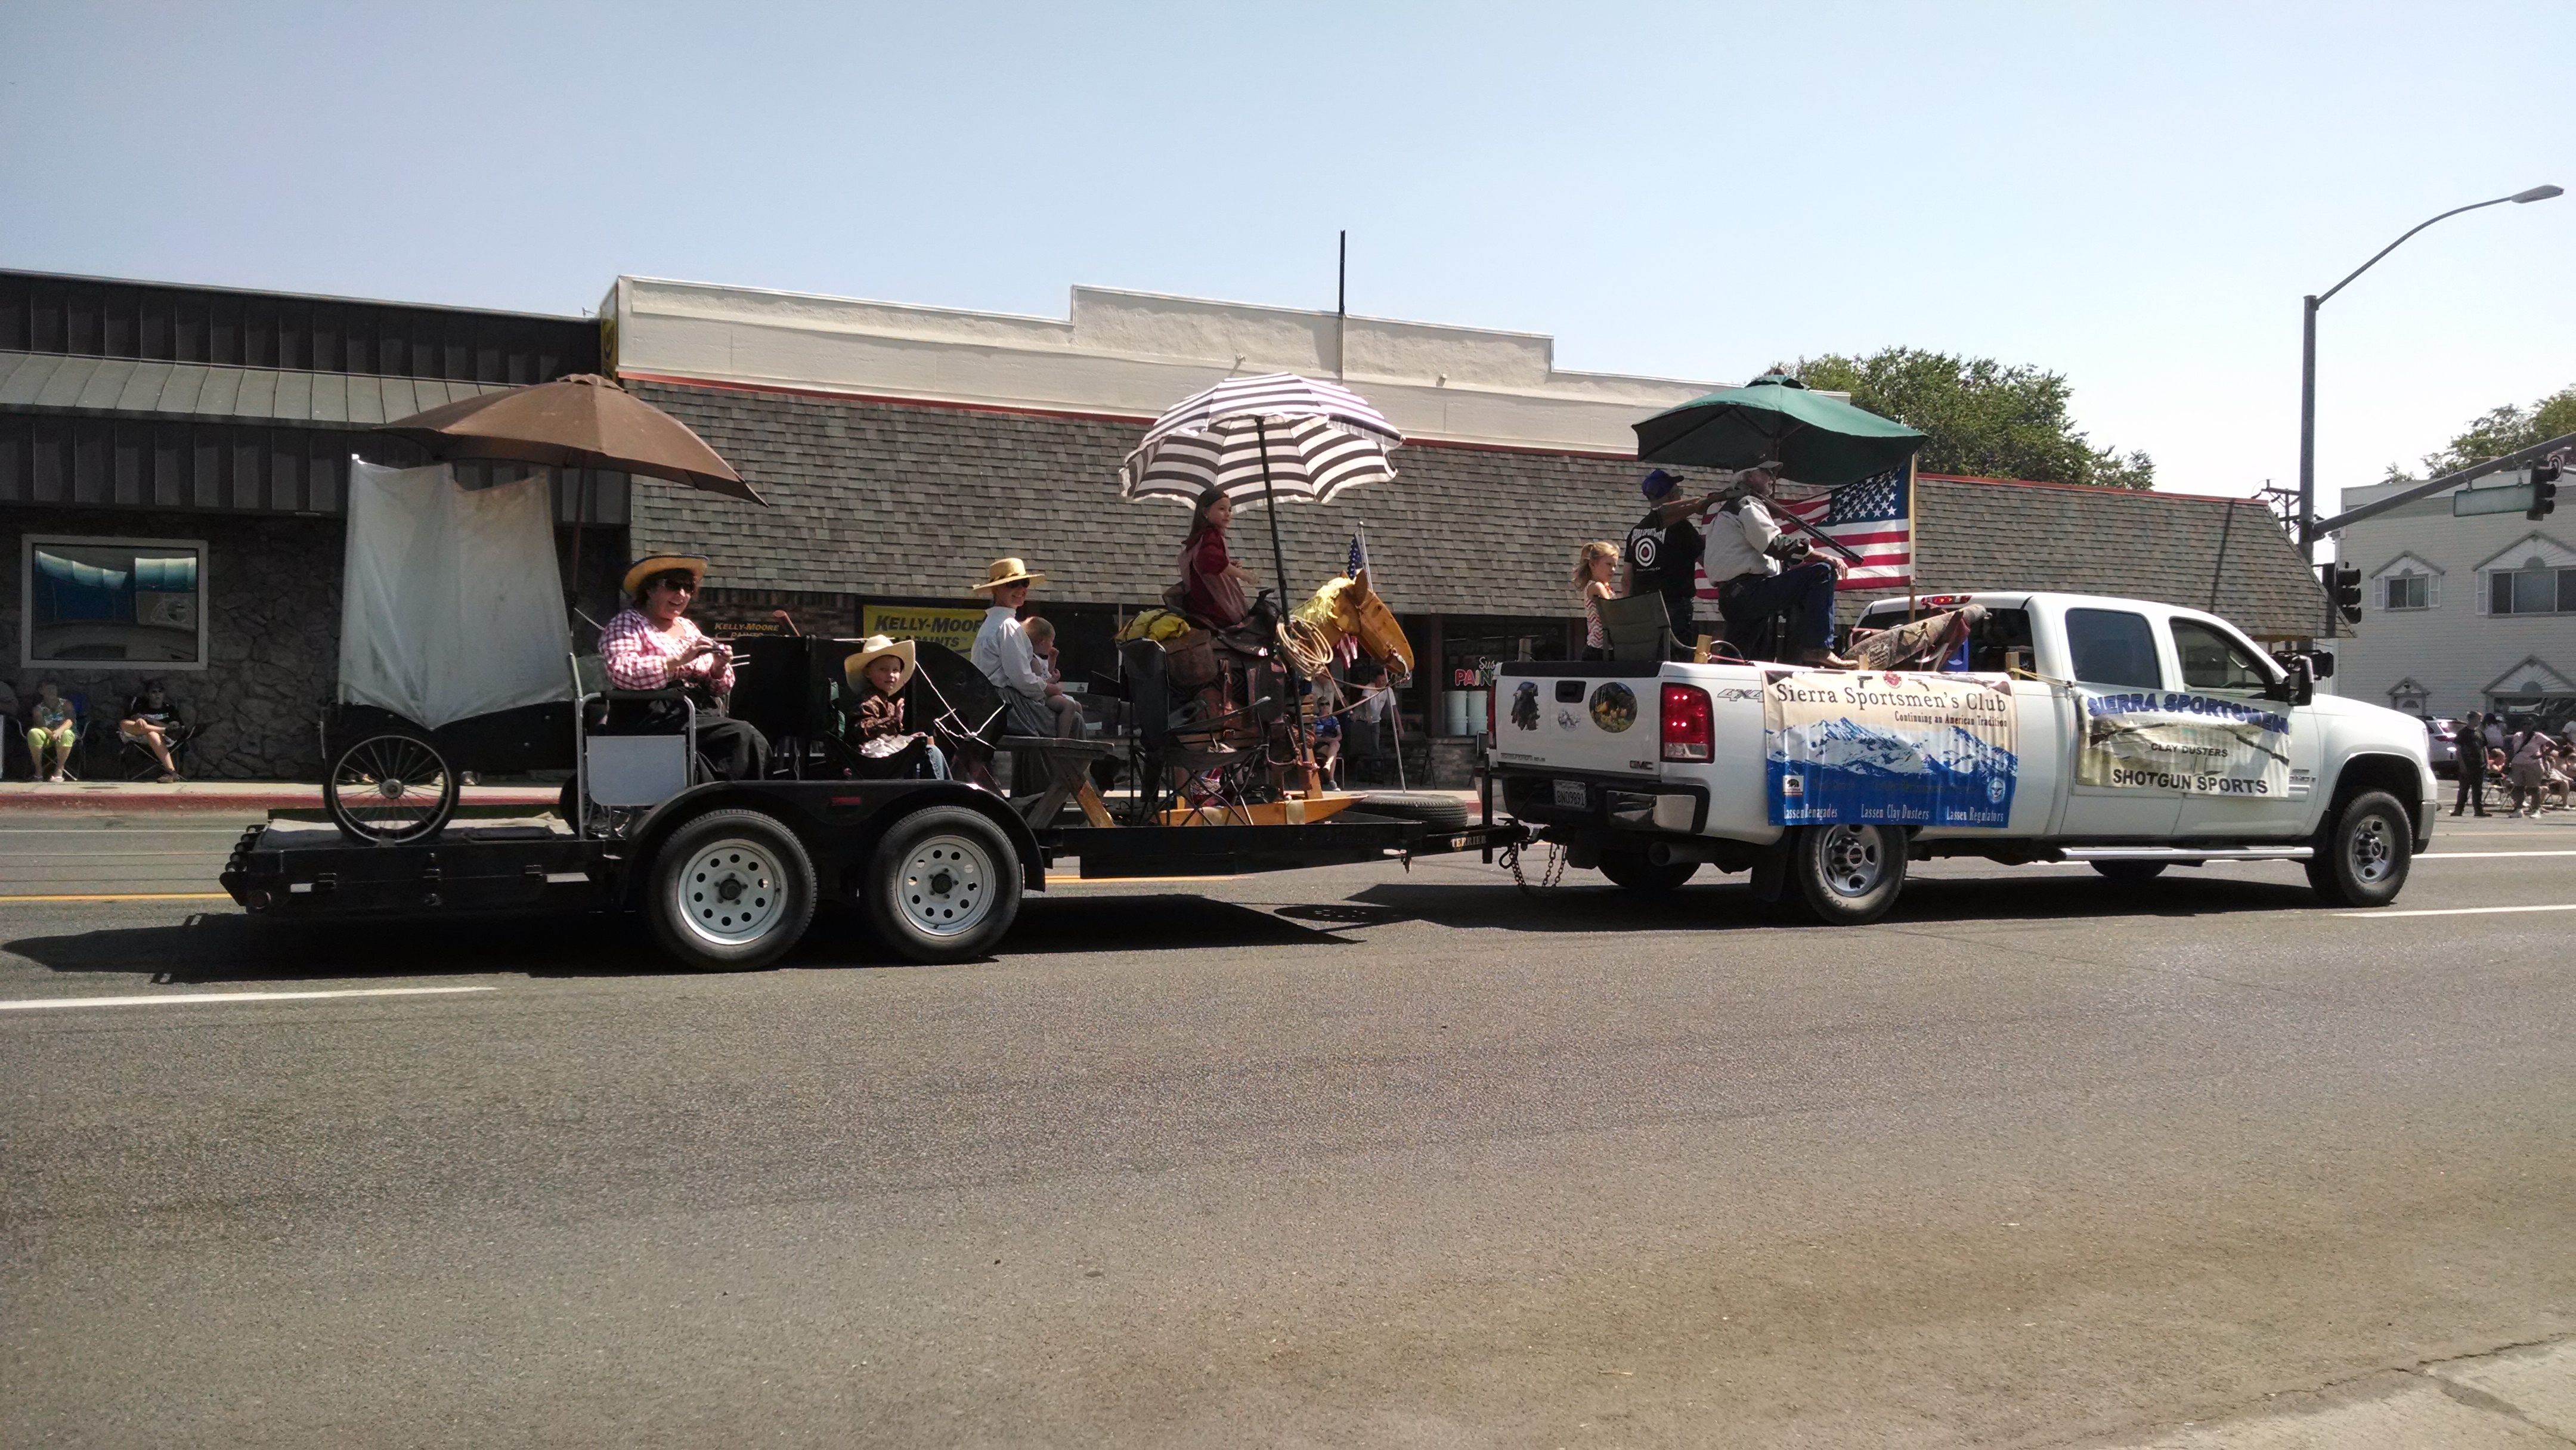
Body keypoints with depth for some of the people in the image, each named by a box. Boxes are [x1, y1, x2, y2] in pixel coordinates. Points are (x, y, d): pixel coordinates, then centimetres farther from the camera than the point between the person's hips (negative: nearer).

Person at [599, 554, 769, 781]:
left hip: (704, 716, 6)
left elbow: (721, 689, 23)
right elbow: (622, 673, -16)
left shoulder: (689, 627, 24)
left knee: (755, 743, -23)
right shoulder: (627, 624, 5)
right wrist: (679, 660, -21)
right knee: (743, 737, -27)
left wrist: (718, 669, 0)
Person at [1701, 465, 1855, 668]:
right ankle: (1819, 650, -22)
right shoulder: (1747, 505, -2)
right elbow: (1777, 546, -16)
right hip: (1748, 592, -11)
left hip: (1732, 597, 11)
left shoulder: (1728, 508, 32)